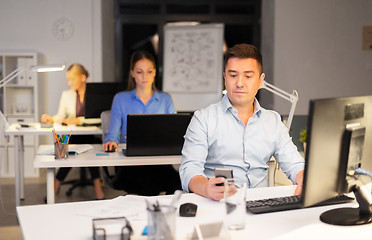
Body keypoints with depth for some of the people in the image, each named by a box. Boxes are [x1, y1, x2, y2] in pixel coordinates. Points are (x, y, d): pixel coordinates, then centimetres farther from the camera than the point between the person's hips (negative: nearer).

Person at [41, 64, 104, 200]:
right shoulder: (66, 94, 17)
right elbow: (61, 117, 12)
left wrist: (80, 120, -20)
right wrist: (51, 119, -9)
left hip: (90, 135, -2)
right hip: (72, 136, 2)